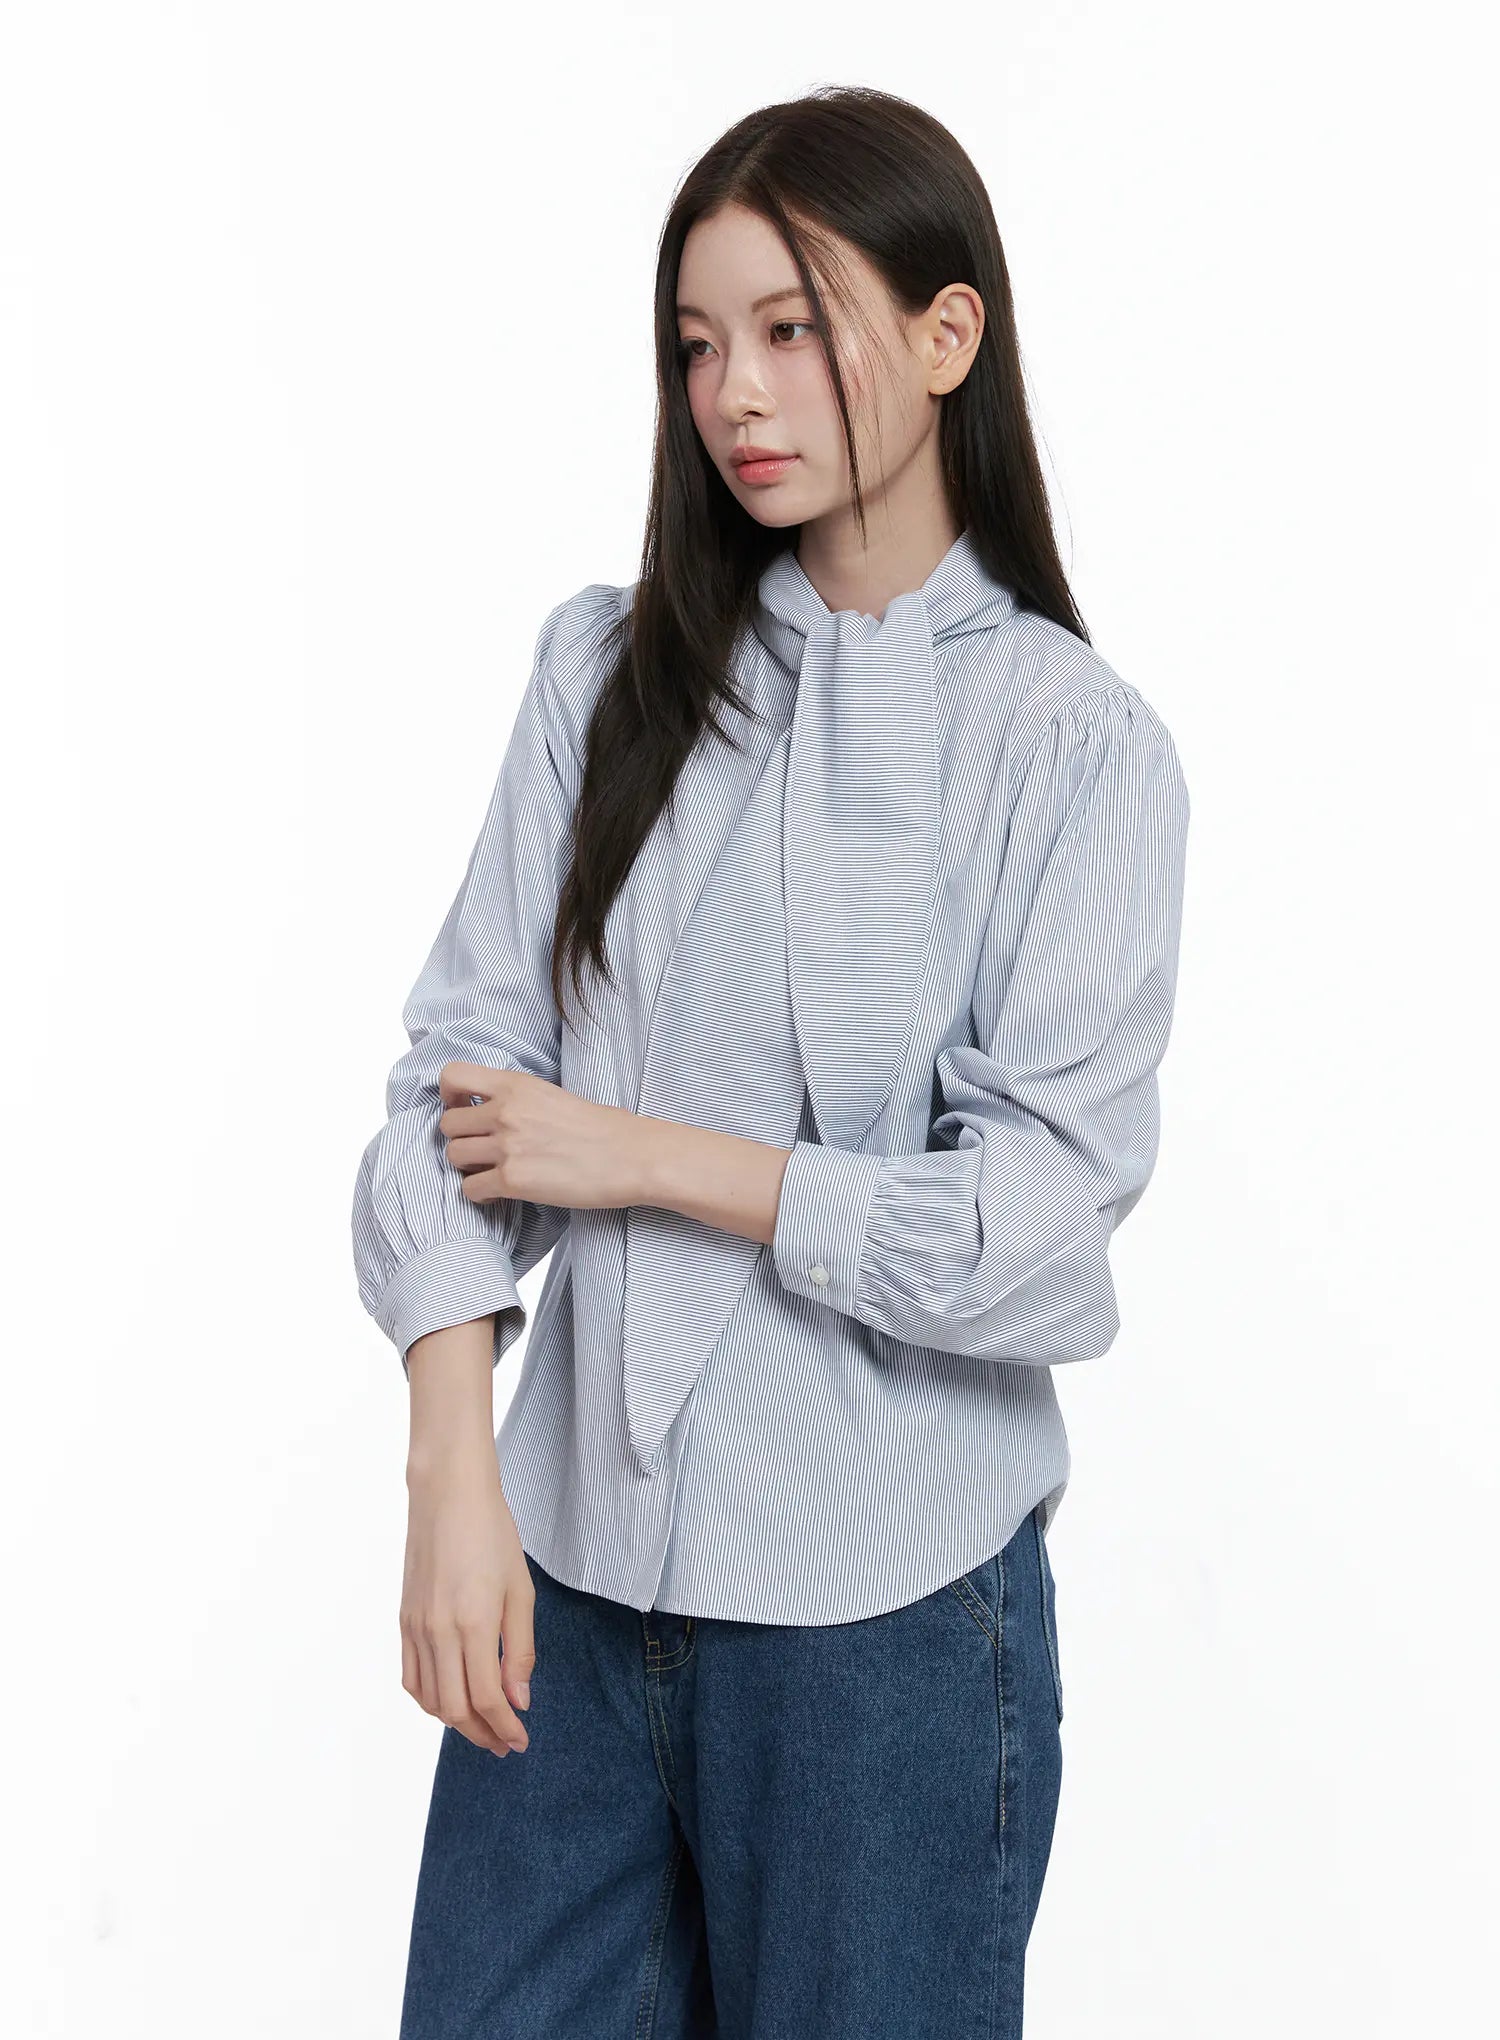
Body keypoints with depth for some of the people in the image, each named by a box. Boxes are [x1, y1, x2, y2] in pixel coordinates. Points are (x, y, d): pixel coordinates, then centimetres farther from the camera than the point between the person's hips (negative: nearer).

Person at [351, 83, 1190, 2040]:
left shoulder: (1077, 742, -6)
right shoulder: (610, 667, 4)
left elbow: (1038, 1218, -12)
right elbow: (464, 1063, -1)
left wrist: (635, 1153, -9)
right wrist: (452, 1475, -10)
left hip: (890, 1606, -3)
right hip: (575, 1572, 3)